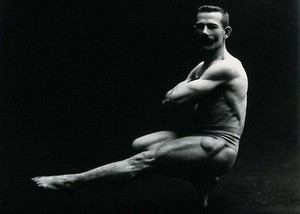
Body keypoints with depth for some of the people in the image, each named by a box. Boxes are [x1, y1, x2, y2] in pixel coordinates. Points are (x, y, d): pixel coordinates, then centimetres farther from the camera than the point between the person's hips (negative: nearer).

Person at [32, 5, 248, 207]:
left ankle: (72, 181, -16)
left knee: (149, 158, -22)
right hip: (200, 136, 10)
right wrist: (189, 93, -10)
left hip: (221, 146, -10)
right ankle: (201, 176, 2)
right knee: (140, 145, 4)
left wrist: (184, 92, 1)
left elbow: (175, 98, -20)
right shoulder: (201, 68, 14)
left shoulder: (226, 67, -17)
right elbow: (169, 99, 9)